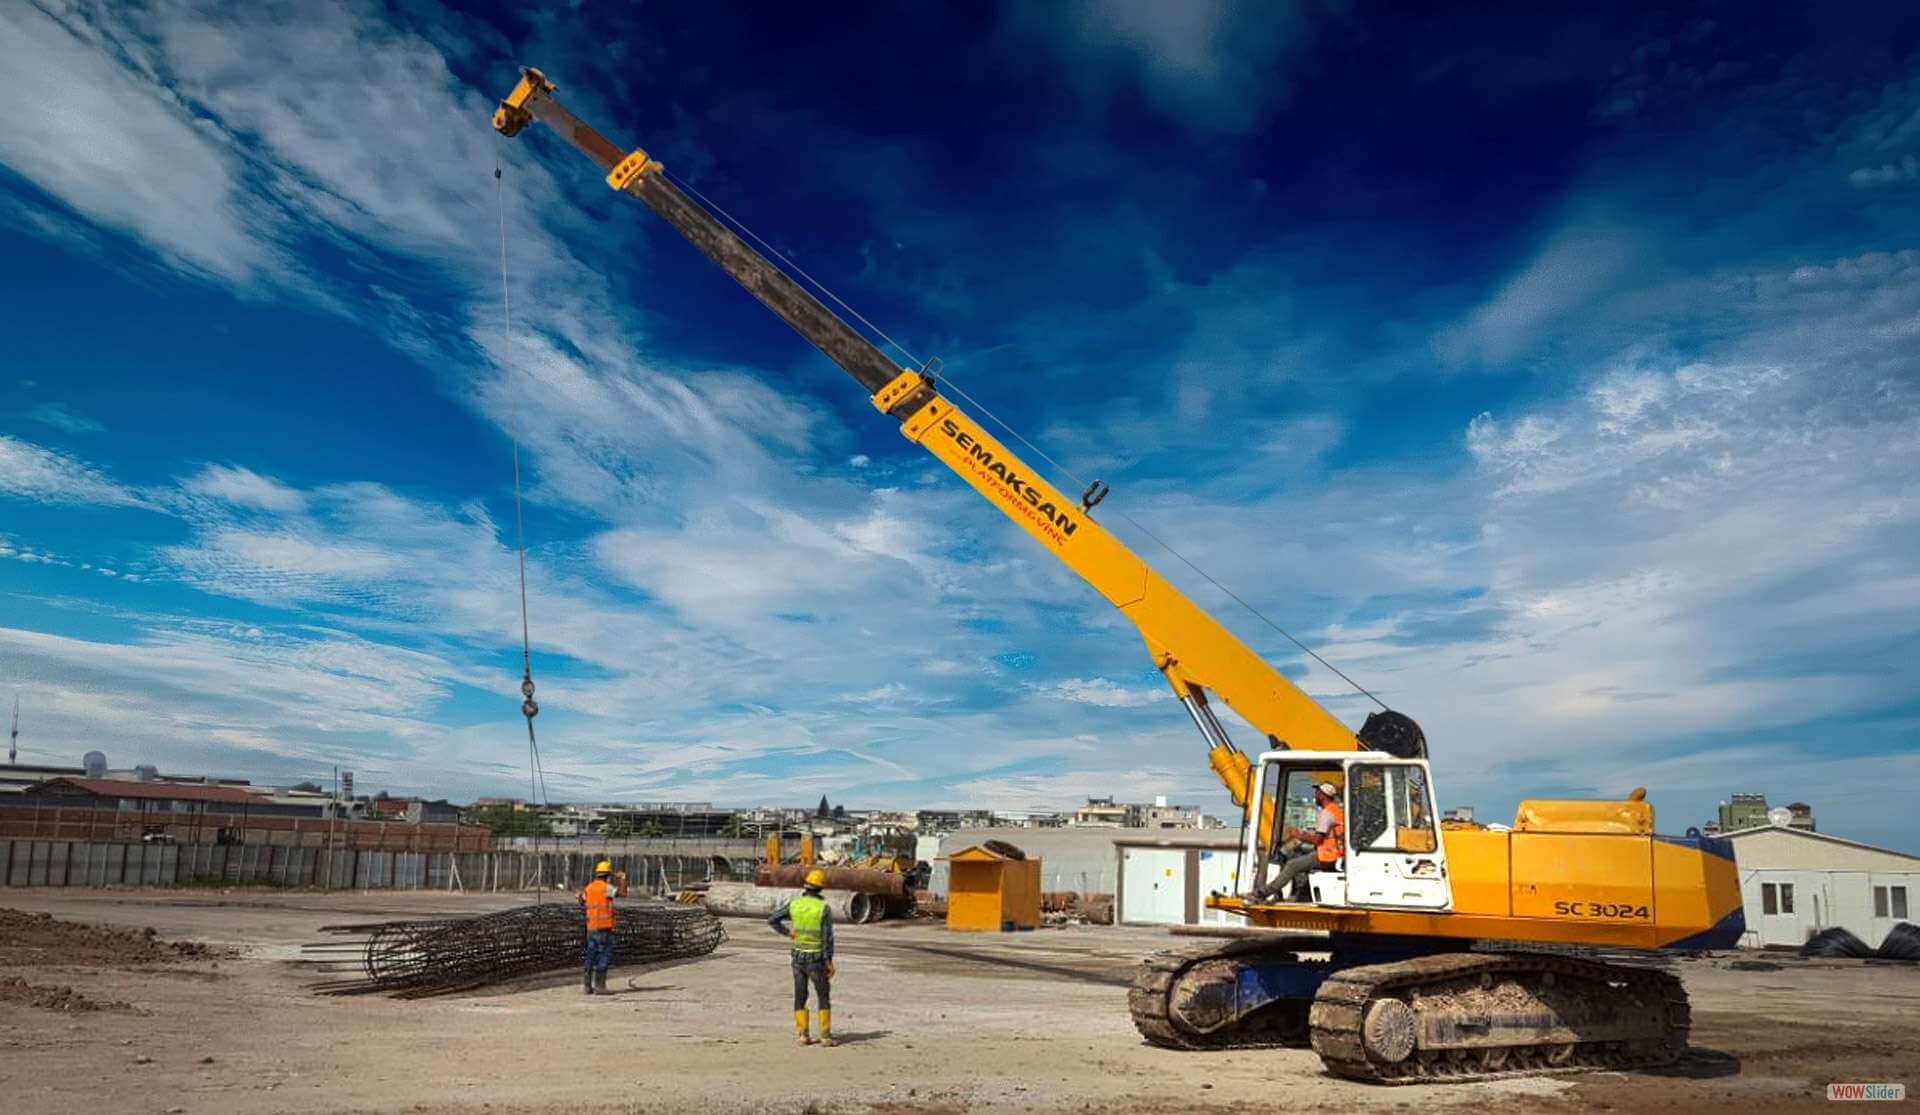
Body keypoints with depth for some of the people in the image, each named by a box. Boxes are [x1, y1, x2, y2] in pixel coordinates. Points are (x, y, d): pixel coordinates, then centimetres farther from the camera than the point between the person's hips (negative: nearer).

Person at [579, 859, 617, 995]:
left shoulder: (589, 888, 9)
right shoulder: (606, 887, -11)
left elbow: (582, 901, 26)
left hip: (591, 928, 7)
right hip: (604, 928, -7)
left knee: (591, 957, 11)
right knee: (604, 958, -2)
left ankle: (588, 986, 11)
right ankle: (599, 986, -6)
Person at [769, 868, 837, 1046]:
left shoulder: (794, 904, -4)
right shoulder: (824, 908, -15)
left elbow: (772, 920, 1)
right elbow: (827, 937, -17)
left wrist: (788, 933, 8)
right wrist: (829, 961, -11)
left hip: (798, 957, 4)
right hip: (816, 959, -3)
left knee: (800, 997, 12)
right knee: (824, 997, 7)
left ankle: (803, 1035, 10)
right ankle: (825, 1036, 4)